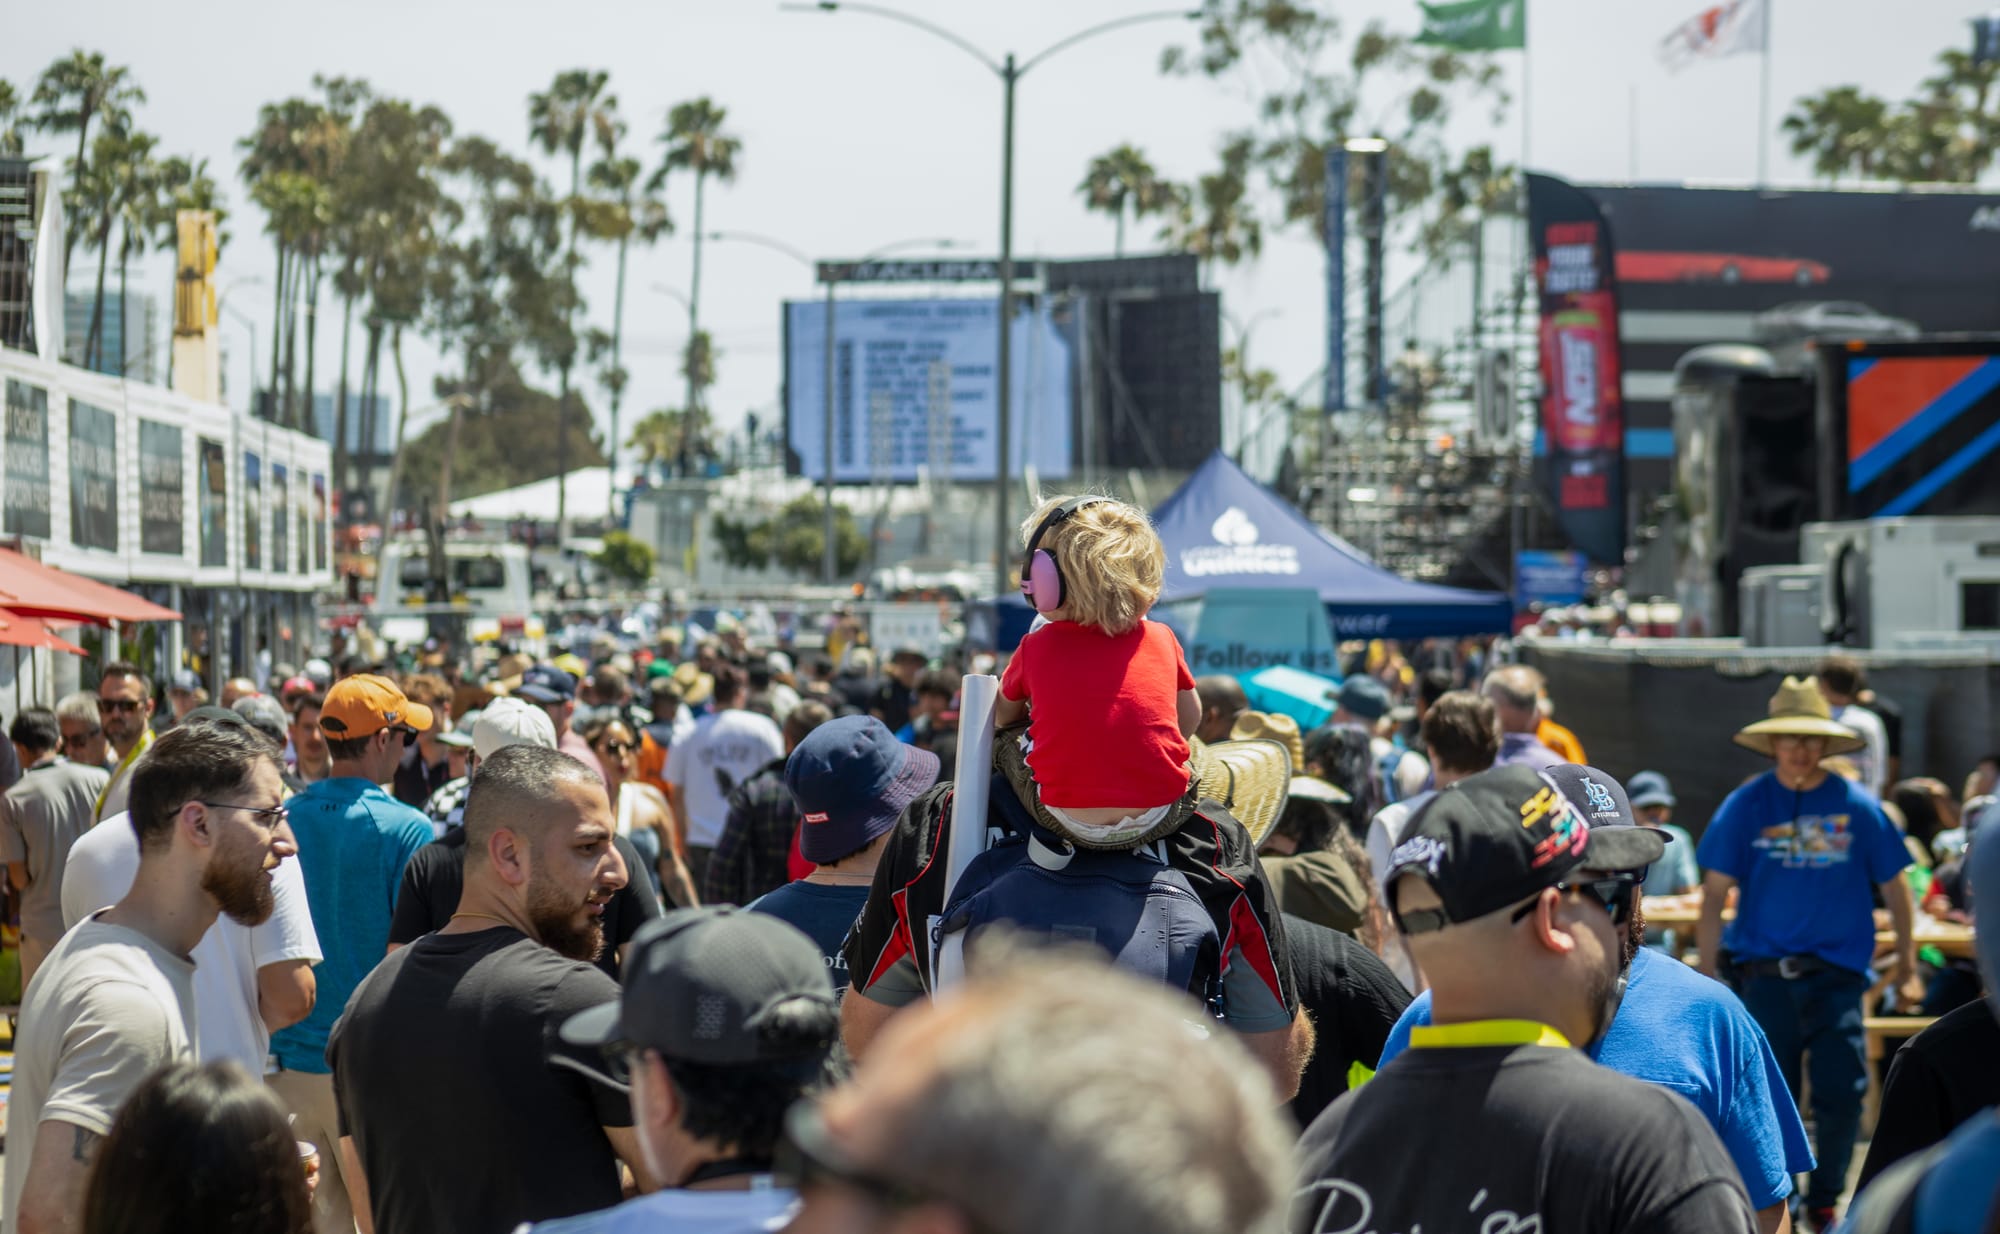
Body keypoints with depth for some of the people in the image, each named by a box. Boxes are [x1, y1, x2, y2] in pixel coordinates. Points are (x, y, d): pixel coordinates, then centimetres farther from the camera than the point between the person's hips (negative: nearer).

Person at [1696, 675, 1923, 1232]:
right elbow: (1714, 893, 3)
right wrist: (1709, 970, -1)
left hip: (1838, 973, 0)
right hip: (1764, 974, 0)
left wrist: (1906, 965, 9)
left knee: (1842, 1095, -3)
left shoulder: (1857, 807, 0)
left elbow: (1894, 888, 8)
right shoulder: (1745, 806, 0)